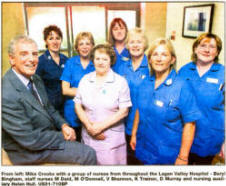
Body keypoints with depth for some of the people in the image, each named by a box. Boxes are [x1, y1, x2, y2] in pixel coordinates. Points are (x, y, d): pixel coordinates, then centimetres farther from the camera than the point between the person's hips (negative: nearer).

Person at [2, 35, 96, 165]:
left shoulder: (36, 79, 0)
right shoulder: (7, 94, -27)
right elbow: (29, 139, -25)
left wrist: (63, 125, -6)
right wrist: (62, 136, -15)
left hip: (47, 133, 8)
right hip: (28, 151, -8)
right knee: (88, 154, -12)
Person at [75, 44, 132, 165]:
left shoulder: (120, 81, -4)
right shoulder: (85, 80, 6)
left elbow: (124, 111, -8)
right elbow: (78, 105, 6)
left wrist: (101, 126, -13)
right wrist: (88, 125, -9)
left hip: (112, 138, -2)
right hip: (89, 136, 3)